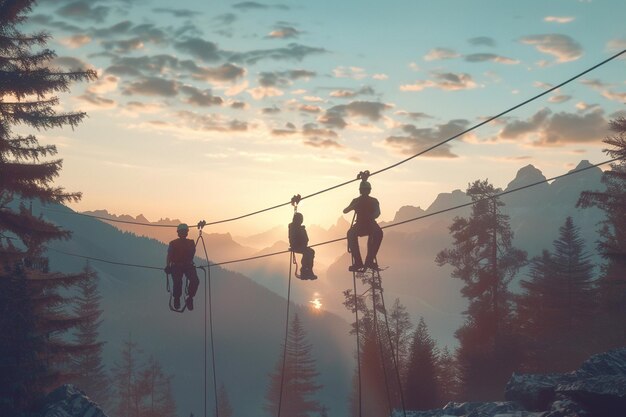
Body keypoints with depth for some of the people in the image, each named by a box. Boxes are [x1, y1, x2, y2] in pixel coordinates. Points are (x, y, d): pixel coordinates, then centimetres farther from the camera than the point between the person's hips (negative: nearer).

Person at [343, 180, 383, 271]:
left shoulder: (374, 201, 6)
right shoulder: (356, 201, 10)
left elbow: (377, 213, -12)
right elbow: (345, 211, 1)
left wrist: (370, 218, -35)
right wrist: (354, 206, -20)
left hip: (371, 225, -1)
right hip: (359, 225, 1)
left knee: (378, 232, -36)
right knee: (351, 233, -34)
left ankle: (369, 260, -35)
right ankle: (358, 262, -37)